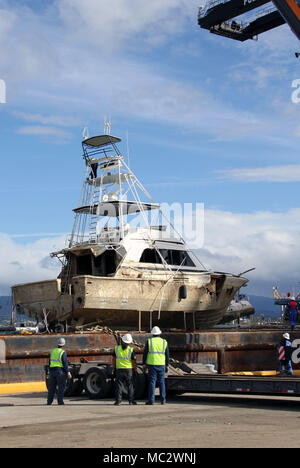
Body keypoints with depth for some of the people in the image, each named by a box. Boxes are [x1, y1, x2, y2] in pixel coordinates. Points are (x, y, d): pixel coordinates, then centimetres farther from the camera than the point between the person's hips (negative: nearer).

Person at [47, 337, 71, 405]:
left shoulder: (53, 351, 10)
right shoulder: (62, 352, -10)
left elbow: (50, 362, 16)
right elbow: (65, 363, -14)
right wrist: (68, 372, -13)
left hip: (52, 371, 6)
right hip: (60, 371, -6)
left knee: (51, 387, 9)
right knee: (61, 387, 0)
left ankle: (49, 401, 9)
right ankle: (60, 401, -2)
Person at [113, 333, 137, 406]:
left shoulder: (117, 348, -2)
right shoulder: (131, 350, -9)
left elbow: (114, 360, 5)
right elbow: (134, 362, -6)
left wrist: (114, 368, 16)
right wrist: (135, 370, 6)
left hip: (119, 370, 1)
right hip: (129, 370, -1)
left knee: (119, 386, 6)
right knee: (130, 386, 8)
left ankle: (118, 401, 2)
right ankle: (131, 400, 8)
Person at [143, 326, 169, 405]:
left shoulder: (149, 341, -2)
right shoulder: (164, 342, 4)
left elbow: (145, 353, -2)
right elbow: (167, 355, 6)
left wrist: (144, 364, 5)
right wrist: (167, 365, 13)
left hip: (152, 364, -2)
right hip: (161, 365, 2)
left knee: (152, 382, -1)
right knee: (161, 382, 8)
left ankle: (151, 400, -3)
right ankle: (163, 400, 8)